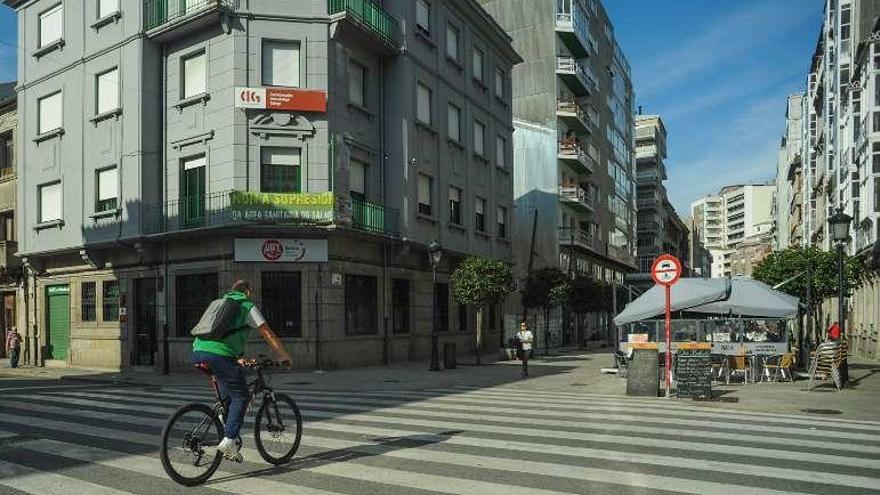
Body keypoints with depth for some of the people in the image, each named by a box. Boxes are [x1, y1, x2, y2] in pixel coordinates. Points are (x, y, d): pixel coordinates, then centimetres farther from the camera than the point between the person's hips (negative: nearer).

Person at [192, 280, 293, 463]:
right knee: (239, 396, 2)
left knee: (226, 396, 22)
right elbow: (268, 334, 7)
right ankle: (229, 440, -9)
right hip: (220, 354, -7)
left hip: (198, 351, 8)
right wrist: (285, 357, 15)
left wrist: (237, 359, 41)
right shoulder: (248, 306, 10)